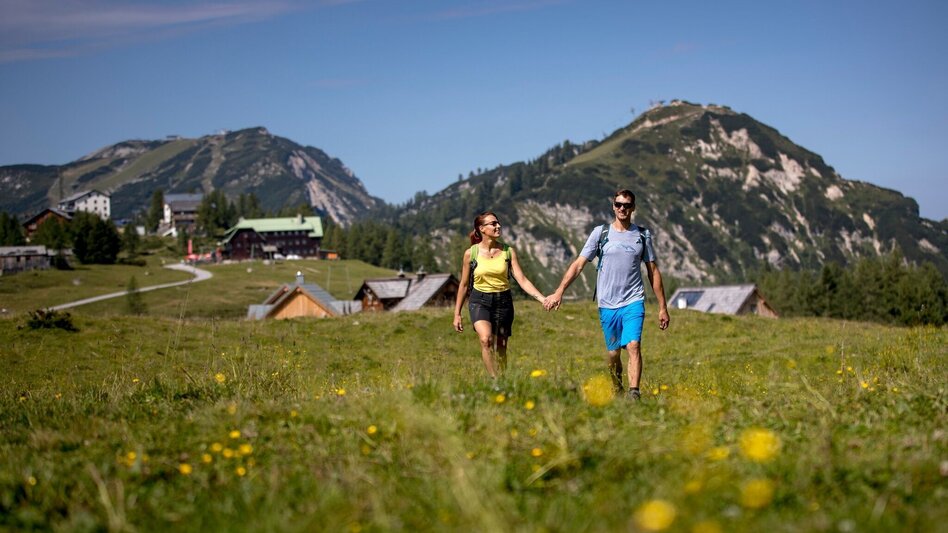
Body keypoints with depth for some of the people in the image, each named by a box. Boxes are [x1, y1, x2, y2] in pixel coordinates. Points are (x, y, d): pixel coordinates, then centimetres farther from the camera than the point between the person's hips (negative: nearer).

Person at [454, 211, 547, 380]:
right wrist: (457, 314, 8)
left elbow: (522, 280, -4)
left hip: (503, 301, 2)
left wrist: (542, 299, -17)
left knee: (501, 349, 4)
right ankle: (494, 379, -24)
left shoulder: (508, 251, 0)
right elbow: (464, 285, 6)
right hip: (480, 301, -2)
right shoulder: (471, 253, -3)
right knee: (486, 339, -27)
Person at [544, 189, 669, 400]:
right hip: (607, 303, 1)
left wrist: (662, 307, 9)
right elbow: (578, 264, 2)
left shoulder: (643, 235, 7)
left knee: (633, 345, -19)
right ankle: (617, 392, 27)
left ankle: (634, 393, -23)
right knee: (613, 353, 8)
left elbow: (653, 271, 11)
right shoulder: (600, 233, 4)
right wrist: (559, 292, -8)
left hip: (633, 301, 0)